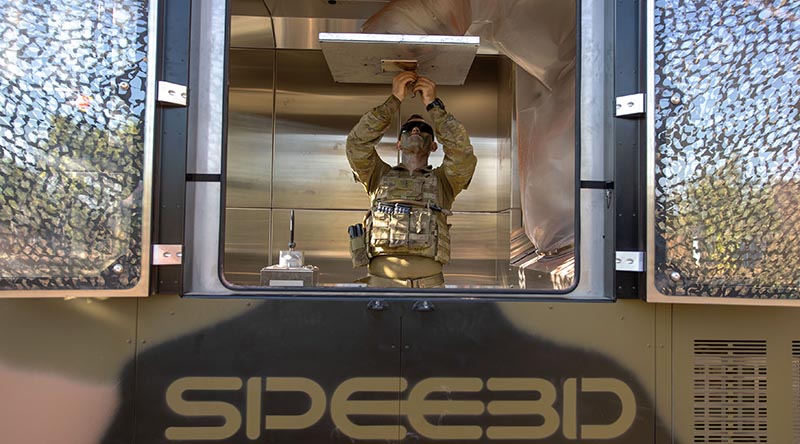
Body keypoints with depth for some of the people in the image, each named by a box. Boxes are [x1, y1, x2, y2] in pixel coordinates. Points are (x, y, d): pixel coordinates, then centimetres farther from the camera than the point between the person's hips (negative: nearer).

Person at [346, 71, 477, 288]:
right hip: (382, 280, 0)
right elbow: (357, 142, 5)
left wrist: (433, 104, 4)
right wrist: (394, 100, 5)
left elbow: (462, 150, 1)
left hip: (429, 282, 0)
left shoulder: (442, 181, 19)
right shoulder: (380, 176, 21)